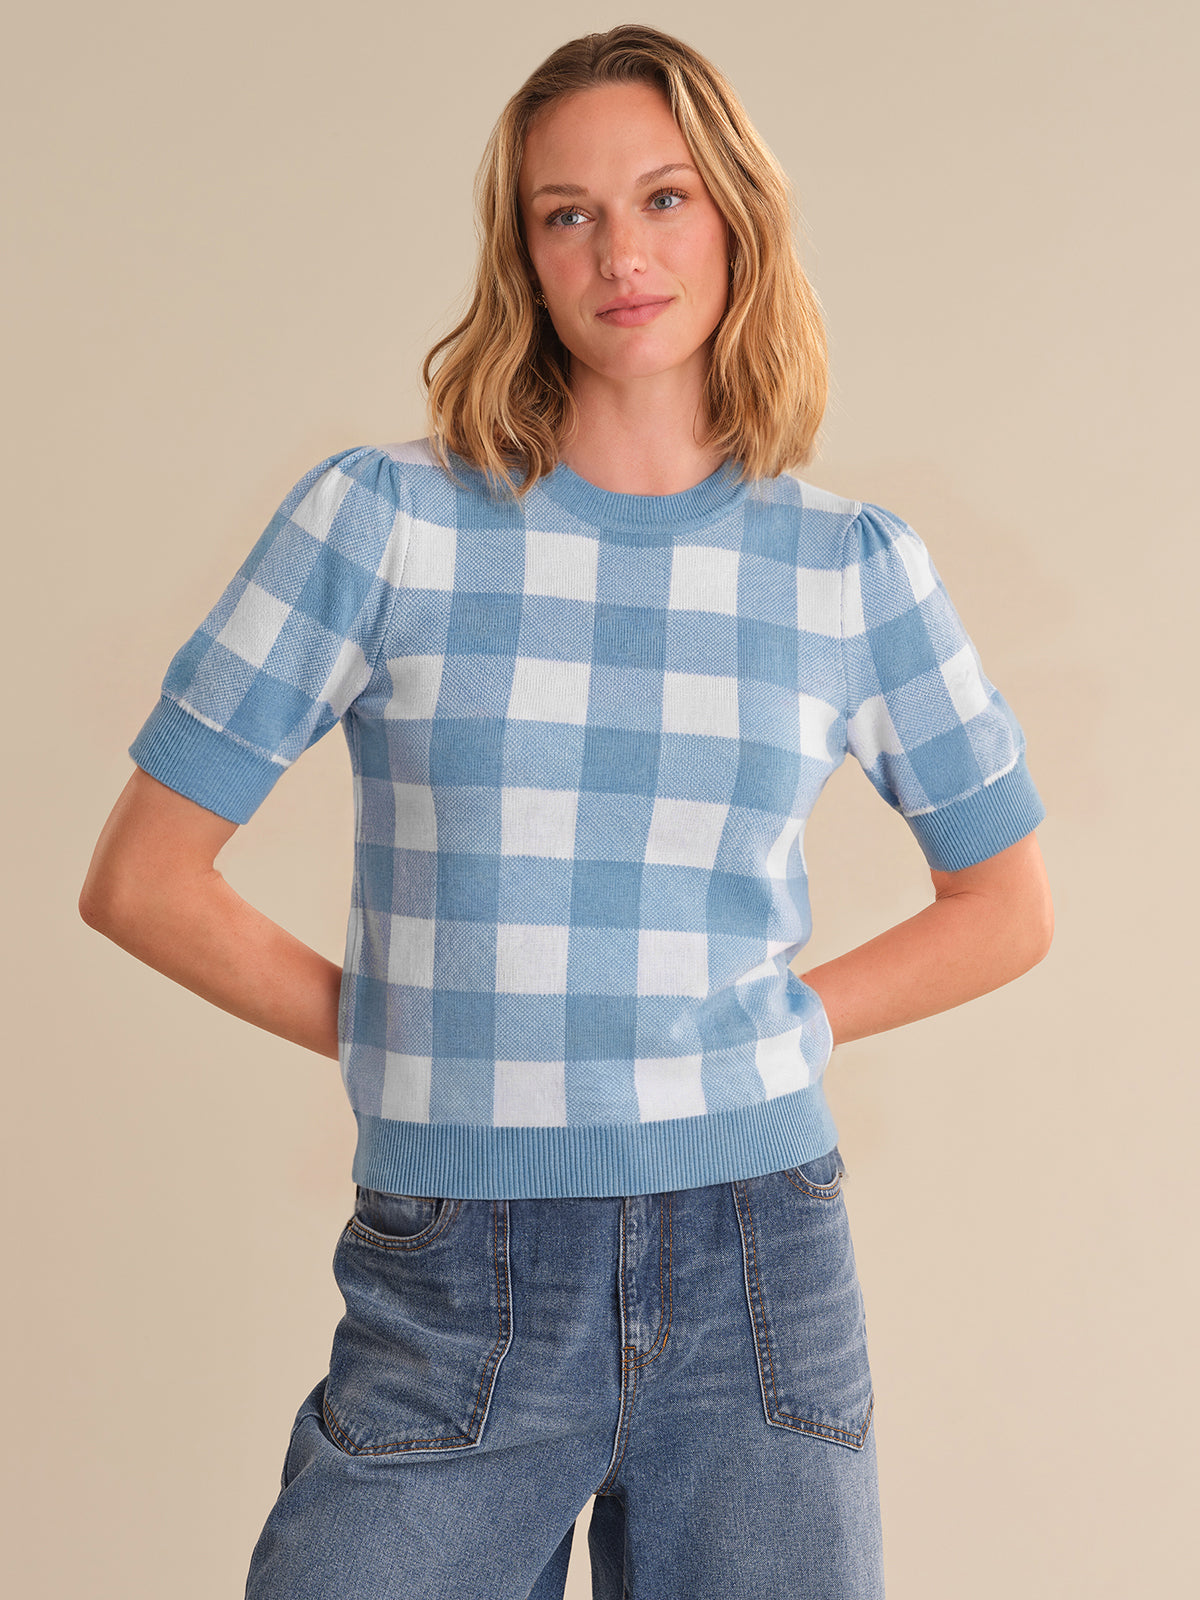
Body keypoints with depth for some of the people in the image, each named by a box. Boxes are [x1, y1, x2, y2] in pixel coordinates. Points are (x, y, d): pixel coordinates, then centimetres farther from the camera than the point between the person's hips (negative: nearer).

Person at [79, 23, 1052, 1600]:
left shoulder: (853, 563, 3)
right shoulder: (383, 518, -3)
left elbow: (1005, 906, 14)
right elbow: (142, 881, -1)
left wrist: (771, 1029, 3)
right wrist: (407, 1037, -1)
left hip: (760, 1278, 2)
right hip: (455, 1299, -1)